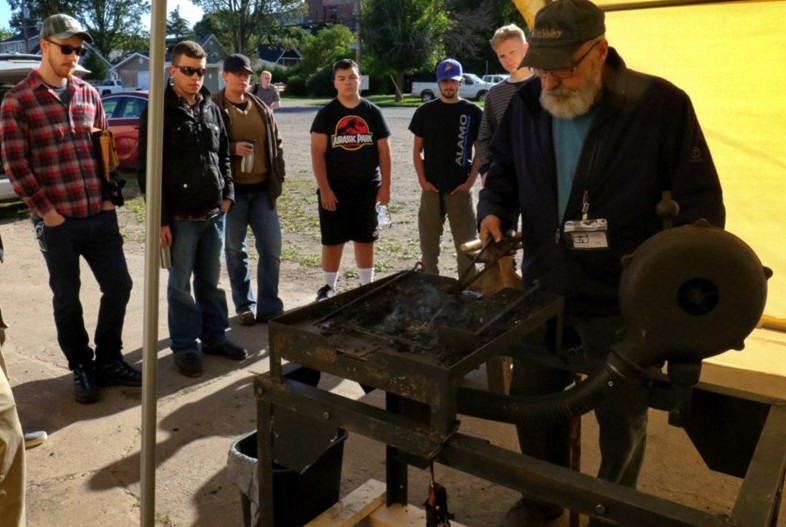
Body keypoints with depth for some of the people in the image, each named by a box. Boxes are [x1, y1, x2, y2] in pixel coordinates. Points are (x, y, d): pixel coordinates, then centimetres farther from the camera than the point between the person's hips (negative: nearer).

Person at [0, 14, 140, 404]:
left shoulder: (89, 94, 10)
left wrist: (109, 197, 5)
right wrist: (46, 211, -11)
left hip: (100, 216, 5)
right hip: (57, 222, -4)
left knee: (118, 286, 9)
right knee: (67, 299, 8)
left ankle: (108, 360, 27)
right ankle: (81, 368, 26)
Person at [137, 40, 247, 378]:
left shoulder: (211, 109, 11)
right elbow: (147, 169, -9)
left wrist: (227, 194, 6)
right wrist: (161, 218, -13)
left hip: (215, 213, 5)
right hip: (180, 217, -5)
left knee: (211, 280, 15)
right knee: (181, 285, 6)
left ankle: (214, 337, 27)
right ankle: (185, 347, 17)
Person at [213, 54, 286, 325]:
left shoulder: (261, 108, 11)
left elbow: (276, 144, 16)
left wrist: (278, 178, 8)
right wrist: (232, 149, -20)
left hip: (262, 189, 4)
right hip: (232, 190, -4)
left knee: (271, 247, 3)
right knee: (235, 250, 6)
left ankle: (269, 305, 13)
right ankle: (245, 305, 20)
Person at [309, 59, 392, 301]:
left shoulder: (372, 112, 4)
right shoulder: (326, 114, -2)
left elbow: (384, 151, 5)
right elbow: (317, 153, -6)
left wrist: (385, 186, -1)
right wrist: (324, 189, -13)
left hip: (367, 189, 2)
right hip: (335, 190, -2)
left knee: (365, 240, 11)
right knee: (333, 241, 4)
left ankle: (368, 286, 23)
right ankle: (328, 287, 18)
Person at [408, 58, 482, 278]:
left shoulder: (473, 112, 2)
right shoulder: (425, 112, 4)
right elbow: (417, 150, 7)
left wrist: (470, 181, -5)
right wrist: (422, 180, -3)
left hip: (460, 189, -1)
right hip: (431, 189, 1)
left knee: (466, 243, 2)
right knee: (429, 242, 9)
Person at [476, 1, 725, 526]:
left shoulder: (659, 104, -15)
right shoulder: (526, 105, -2)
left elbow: (700, 201, -10)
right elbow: (504, 172, 14)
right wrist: (493, 211, -6)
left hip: (623, 299, -4)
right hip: (543, 288, 4)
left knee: (621, 416, 15)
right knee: (532, 398, 18)